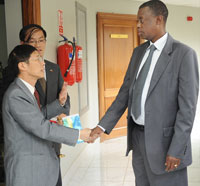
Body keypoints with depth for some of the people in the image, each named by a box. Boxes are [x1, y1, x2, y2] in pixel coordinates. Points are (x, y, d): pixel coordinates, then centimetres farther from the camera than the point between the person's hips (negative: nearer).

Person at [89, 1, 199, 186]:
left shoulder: (183, 54, -13)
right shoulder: (139, 52, 9)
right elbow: (125, 92, 10)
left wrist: (176, 150, -17)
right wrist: (103, 126, 2)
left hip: (163, 139, -6)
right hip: (137, 135, 7)